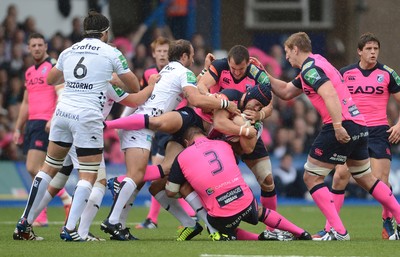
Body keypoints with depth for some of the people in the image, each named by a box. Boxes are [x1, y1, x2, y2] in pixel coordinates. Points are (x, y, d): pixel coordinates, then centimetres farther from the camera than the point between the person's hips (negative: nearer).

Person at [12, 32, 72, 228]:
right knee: (35, 170, 5)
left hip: (46, 124, -8)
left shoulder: (54, 67, -4)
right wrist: (18, 128, 20)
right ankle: (41, 216, 7)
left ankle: (65, 197, -4)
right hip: (31, 123, 8)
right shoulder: (29, 72, 20)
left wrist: (53, 119, -25)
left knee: (33, 168, -17)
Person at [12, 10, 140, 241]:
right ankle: (70, 229, -11)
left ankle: (24, 225, 15)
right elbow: (134, 86, 10)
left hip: (63, 111, 5)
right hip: (88, 118, -5)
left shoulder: (69, 52, 14)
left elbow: (50, 80, 30)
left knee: (49, 168, 16)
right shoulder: (111, 52, 1)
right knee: (89, 176, 1)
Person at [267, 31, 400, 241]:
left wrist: (338, 125, -31)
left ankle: (338, 231, -11)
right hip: (359, 125, 10)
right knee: (365, 178, 22)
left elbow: (330, 94, -24)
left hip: (342, 128, -10)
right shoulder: (315, 65, 23)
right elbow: (286, 92, 32)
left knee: (311, 177, -2)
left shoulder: (310, 68, -8)